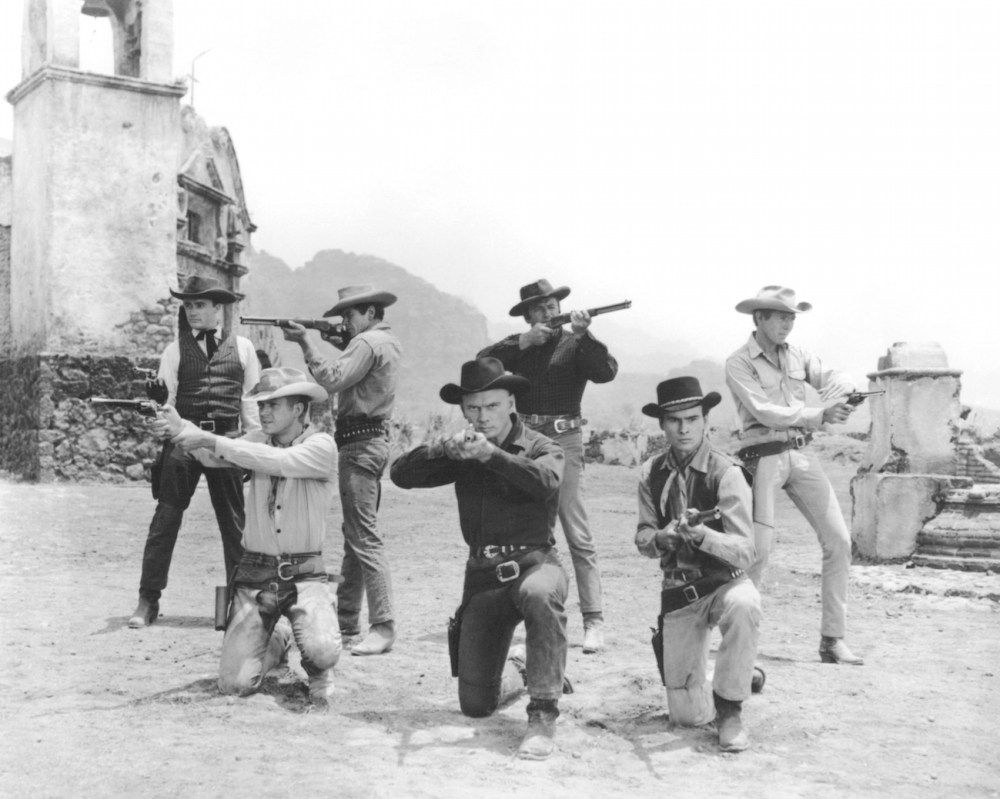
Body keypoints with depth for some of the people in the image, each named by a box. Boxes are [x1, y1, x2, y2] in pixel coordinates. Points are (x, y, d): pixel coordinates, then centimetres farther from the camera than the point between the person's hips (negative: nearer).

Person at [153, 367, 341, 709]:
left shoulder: (321, 446, -9)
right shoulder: (258, 440, 6)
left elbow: (274, 461, -24)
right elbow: (214, 457, -9)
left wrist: (208, 440, -27)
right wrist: (180, 430, -28)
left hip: (304, 574, -4)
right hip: (255, 574, 4)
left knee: (322, 651, -31)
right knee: (234, 684, -5)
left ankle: (319, 673, 9)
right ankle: (277, 641, 30)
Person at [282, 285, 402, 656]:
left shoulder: (367, 342, -14)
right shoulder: (388, 342, 17)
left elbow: (331, 380, -21)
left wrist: (305, 342, -15)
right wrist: (340, 344, 6)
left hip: (360, 444, -11)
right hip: (374, 440, 11)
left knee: (365, 538, -11)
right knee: (355, 536, 14)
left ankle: (383, 628, -11)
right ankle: (346, 624, 21)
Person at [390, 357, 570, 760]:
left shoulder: (541, 448, -2)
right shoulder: (463, 454, 8)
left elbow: (546, 481, -25)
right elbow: (400, 474, -2)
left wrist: (491, 454, -38)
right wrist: (440, 449, -20)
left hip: (534, 562, -4)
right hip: (483, 575, 4)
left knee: (539, 594, -42)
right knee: (475, 705, 3)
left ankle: (543, 715, -28)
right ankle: (516, 669, 40)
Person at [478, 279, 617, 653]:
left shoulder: (574, 345, 5)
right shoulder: (517, 345, 14)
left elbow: (606, 371, -11)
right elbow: (482, 363, -2)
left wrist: (583, 336, -23)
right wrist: (522, 343, -10)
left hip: (563, 440, -4)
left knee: (578, 536, -7)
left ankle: (593, 620, -5)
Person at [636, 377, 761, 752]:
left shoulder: (726, 473, -15)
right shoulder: (652, 473, -2)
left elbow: (746, 551, -21)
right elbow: (643, 538, 4)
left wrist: (702, 535, -39)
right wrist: (661, 538, -20)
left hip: (724, 582, -3)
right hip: (677, 591, 3)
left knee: (744, 606, -42)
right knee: (688, 715, 1)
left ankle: (730, 710, -18)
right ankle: (745, 676, 36)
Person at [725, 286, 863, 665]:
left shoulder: (796, 355, 13)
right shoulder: (738, 364, -5)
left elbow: (831, 377, 5)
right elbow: (765, 412, -15)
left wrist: (841, 389, -19)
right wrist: (820, 415, -17)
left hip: (801, 454, 6)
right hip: (764, 458, -6)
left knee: (838, 540, 0)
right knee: (759, 549, -9)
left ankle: (833, 639, 8)